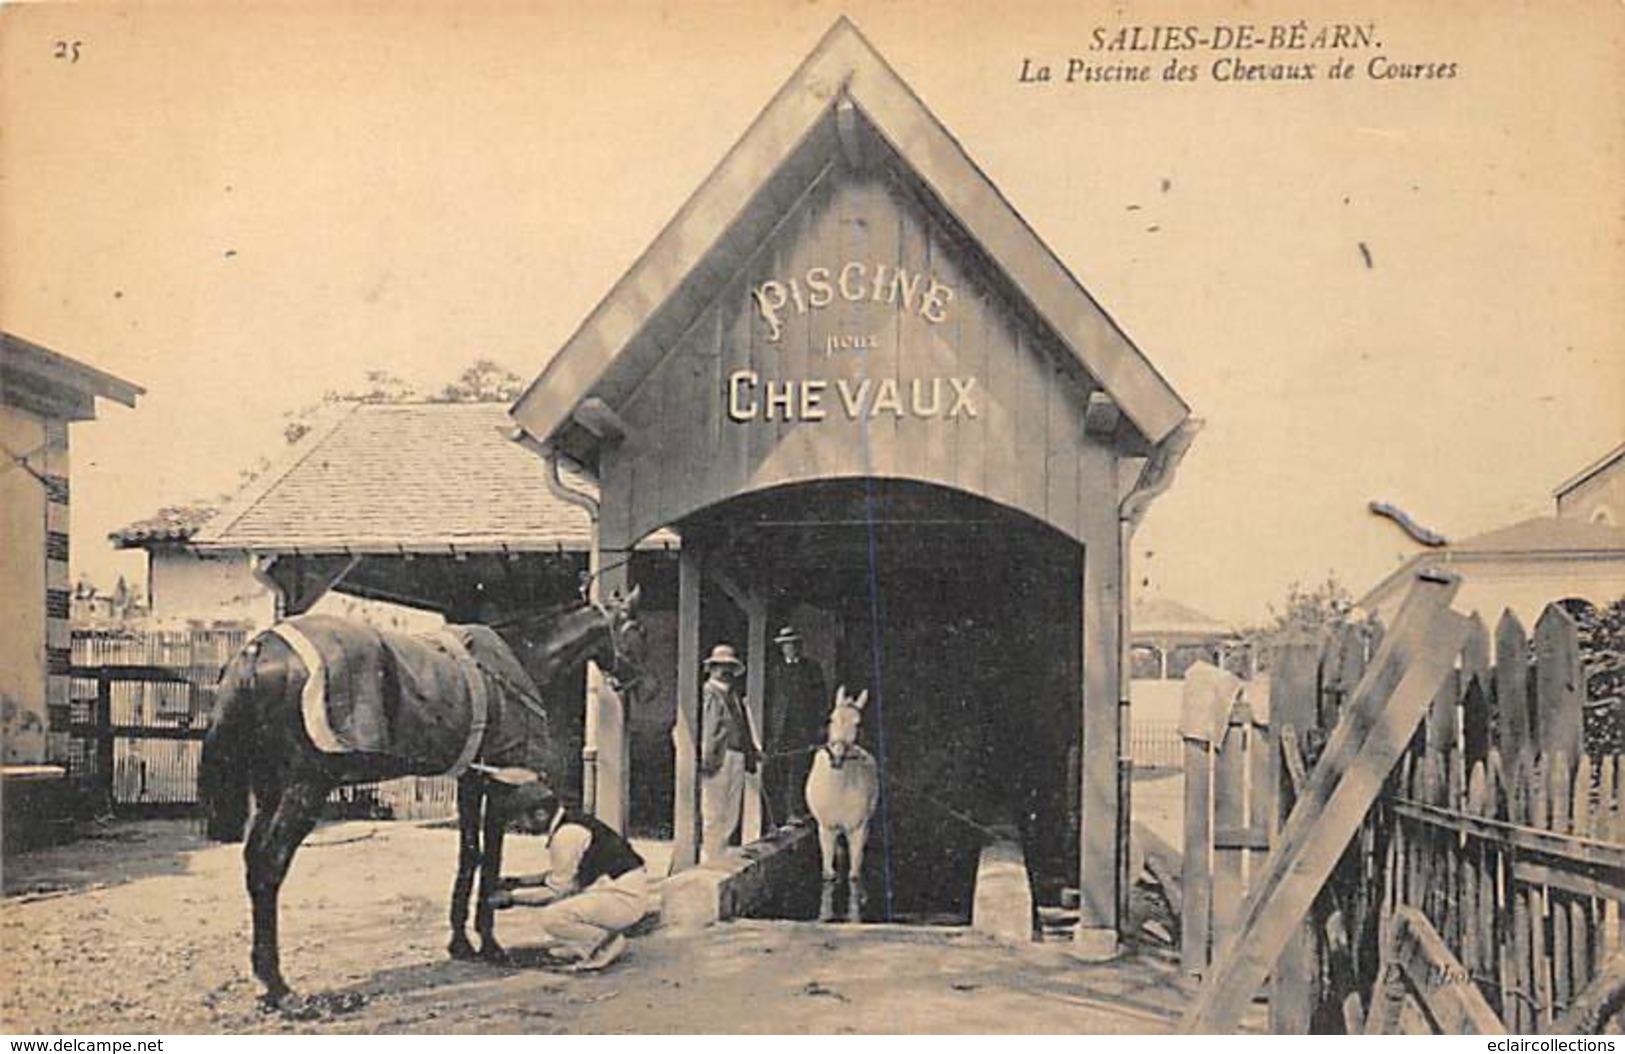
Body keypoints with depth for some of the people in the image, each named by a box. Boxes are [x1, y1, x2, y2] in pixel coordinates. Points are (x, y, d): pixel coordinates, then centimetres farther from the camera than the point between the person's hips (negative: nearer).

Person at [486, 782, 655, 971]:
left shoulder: (566, 835, -16)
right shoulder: (573, 824, 13)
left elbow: (557, 891, -9)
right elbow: (562, 876, 25)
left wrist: (513, 898, 1)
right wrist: (517, 882, 22)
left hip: (625, 899, -10)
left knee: (550, 918, -20)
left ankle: (608, 946, -3)